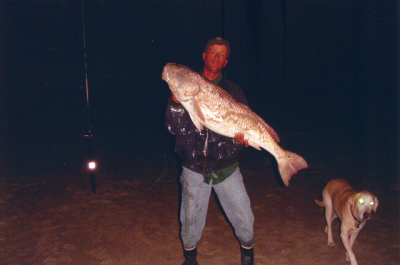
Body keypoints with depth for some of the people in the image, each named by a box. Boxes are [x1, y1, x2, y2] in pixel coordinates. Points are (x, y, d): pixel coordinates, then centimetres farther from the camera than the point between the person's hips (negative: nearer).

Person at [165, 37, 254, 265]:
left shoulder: (233, 91, 4)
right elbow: (175, 128, -8)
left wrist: (240, 136, -22)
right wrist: (176, 101, -24)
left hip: (226, 168, 1)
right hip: (194, 168, 0)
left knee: (244, 220, 4)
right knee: (191, 222, 9)